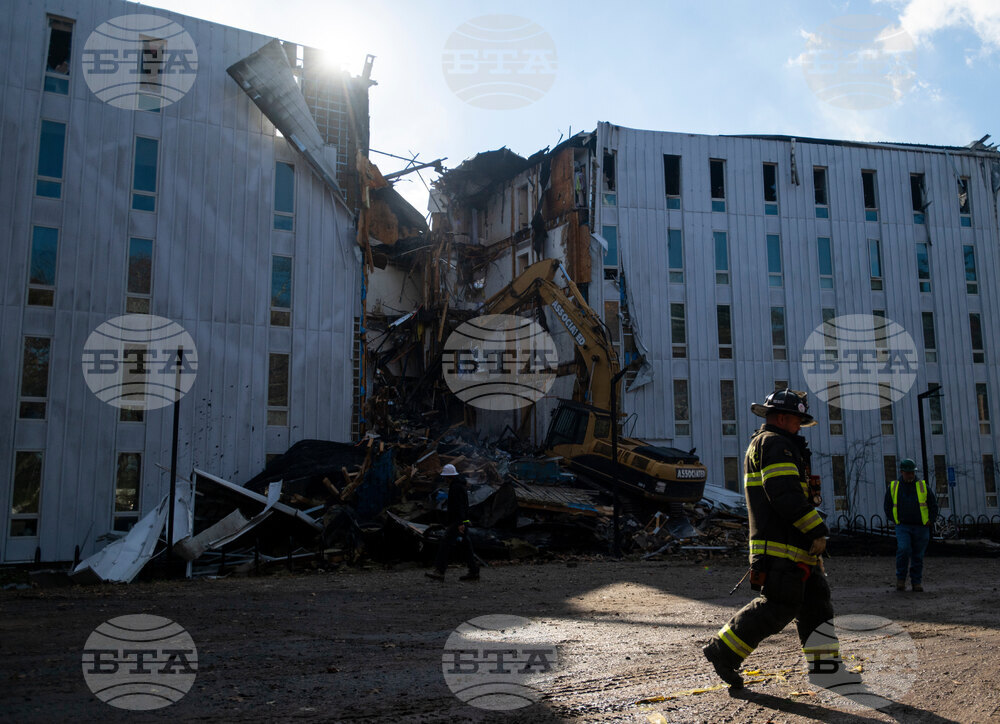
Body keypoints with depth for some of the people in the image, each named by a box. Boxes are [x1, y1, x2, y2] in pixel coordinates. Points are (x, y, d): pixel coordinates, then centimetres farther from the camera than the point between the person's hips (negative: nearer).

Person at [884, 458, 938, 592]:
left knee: (918, 556, 4)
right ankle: (900, 579, -5)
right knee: (903, 550, -20)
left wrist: (930, 521, 3)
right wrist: (894, 520, 8)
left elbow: (933, 505, 12)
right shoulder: (893, 487, 5)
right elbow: (888, 506, 17)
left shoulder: (923, 487, 5)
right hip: (903, 527, -1)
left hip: (920, 528, 1)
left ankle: (917, 582, 15)